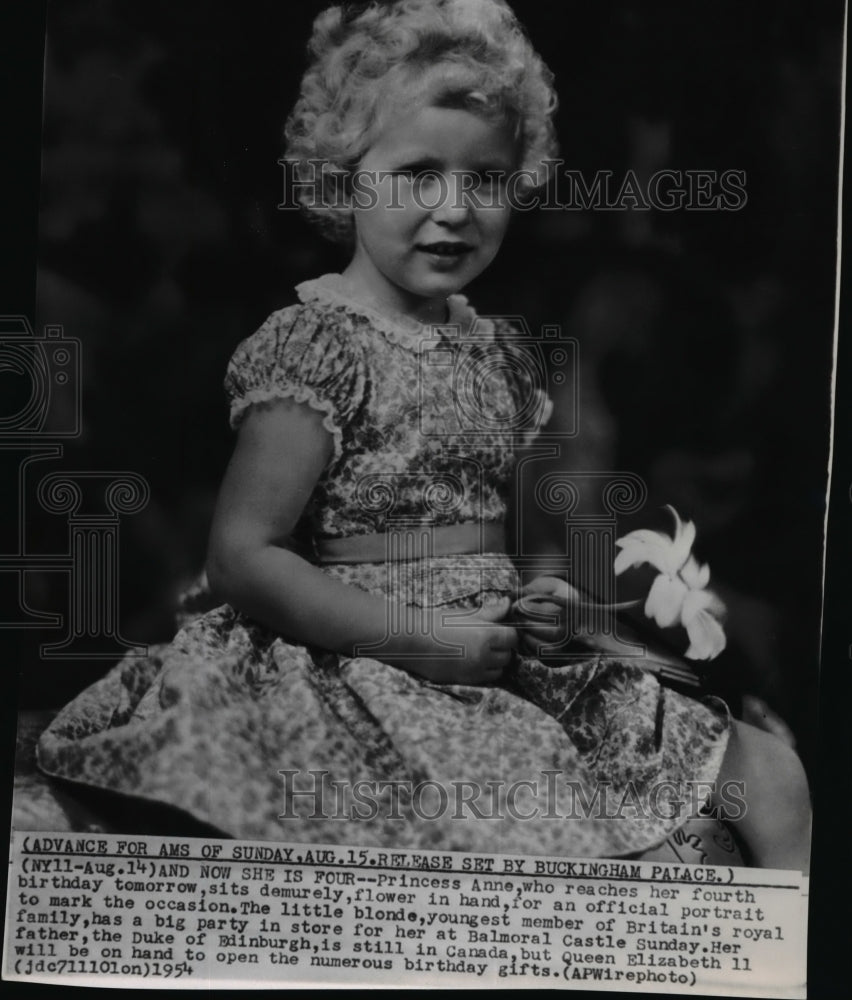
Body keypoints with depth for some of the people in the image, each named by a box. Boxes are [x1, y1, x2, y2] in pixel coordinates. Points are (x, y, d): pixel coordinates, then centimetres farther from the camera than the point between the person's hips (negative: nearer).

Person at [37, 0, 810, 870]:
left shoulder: (497, 351, 12)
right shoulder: (316, 342, -10)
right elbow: (242, 563, -15)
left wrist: (542, 597, 2)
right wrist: (427, 636, -18)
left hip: (504, 665, 7)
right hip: (368, 681, -7)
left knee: (770, 776, 1)